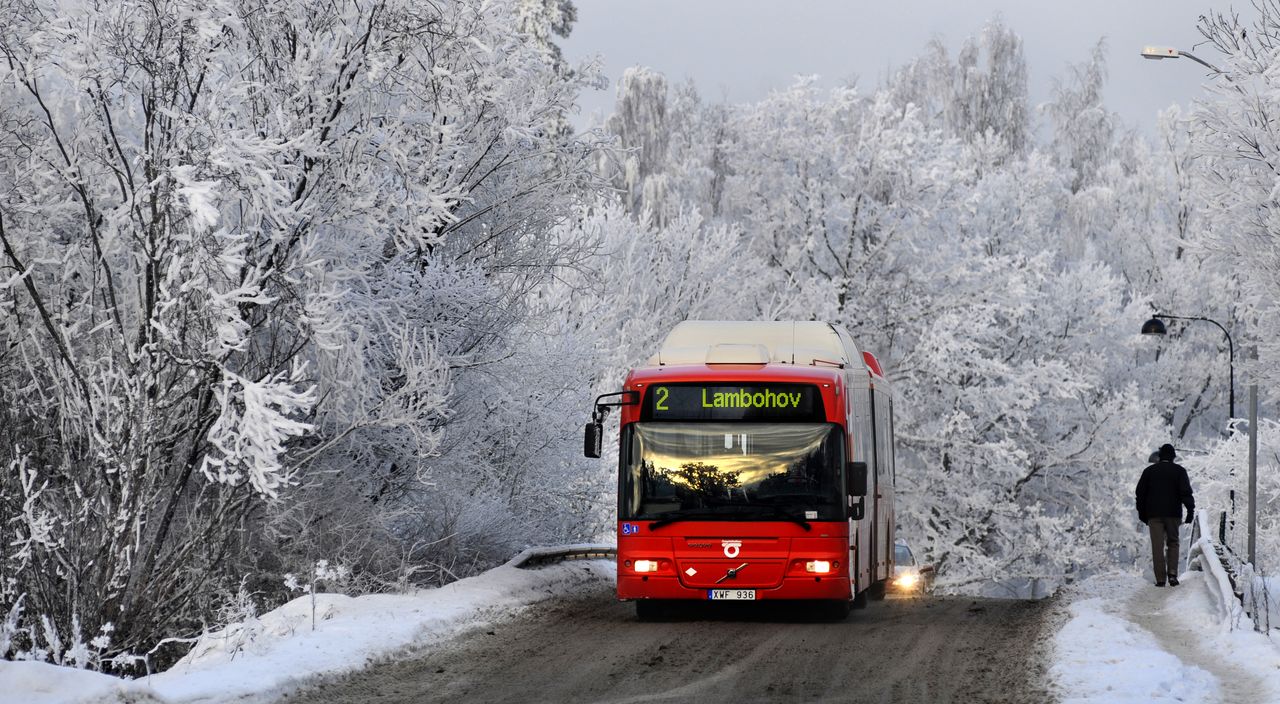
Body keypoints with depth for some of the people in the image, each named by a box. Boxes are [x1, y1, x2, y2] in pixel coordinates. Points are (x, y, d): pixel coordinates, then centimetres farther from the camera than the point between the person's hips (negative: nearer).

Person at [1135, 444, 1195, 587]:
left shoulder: (1149, 471, 8)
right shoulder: (1179, 471, 3)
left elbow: (1140, 493, 9)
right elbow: (1186, 492, -7)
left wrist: (1142, 514, 15)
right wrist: (1190, 510, -5)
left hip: (1154, 514, 1)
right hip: (1173, 513, -1)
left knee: (1158, 546, -1)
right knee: (1173, 543, 12)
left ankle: (1160, 579, -6)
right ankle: (1172, 573, -5)